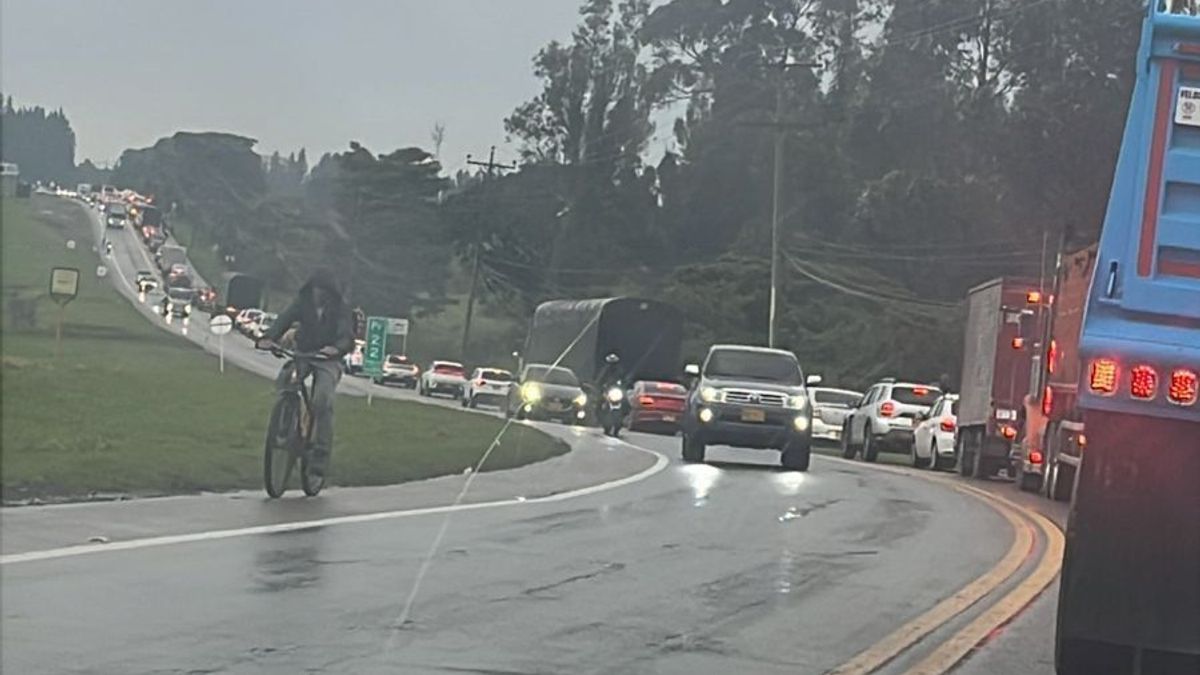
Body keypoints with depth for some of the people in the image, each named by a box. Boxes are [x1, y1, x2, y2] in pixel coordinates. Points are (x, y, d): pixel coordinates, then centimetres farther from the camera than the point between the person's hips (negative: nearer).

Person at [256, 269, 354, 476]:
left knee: (322, 401, -23)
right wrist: (268, 338, -33)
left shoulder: (340, 309, -4)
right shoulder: (302, 303, 2)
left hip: (327, 360, -3)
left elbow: (346, 334, -18)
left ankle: (321, 453, -18)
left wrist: (336, 348, -42)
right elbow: (284, 319, -13)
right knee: (282, 382, -25)